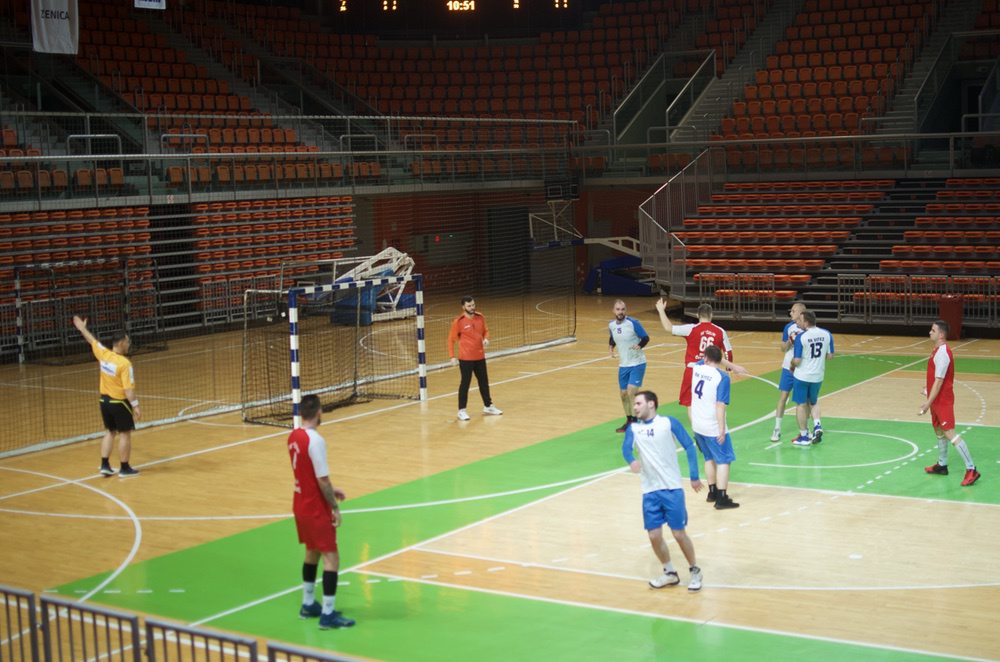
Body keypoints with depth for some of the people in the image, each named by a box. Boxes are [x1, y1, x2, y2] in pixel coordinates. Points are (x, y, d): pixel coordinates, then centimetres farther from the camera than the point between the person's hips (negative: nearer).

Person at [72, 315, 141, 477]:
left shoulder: (103, 354, -3)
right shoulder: (124, 363, -22)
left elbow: (92, 341, 16)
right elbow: (128, 389, -24)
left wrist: (82, 328, 32)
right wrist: (135, 406, -21)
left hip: (104, 400, 7)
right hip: (120, 402, -7)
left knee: (110, 432, 18)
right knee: (125, 434, 4)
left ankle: (105, 465, 20)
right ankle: (125, 468, 9)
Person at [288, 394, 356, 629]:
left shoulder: (294, 436, 3)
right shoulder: (315, 440, -23)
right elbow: (322, 480, -23)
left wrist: (331, 490, 17)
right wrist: (335, 507, -13)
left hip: (301, 504, 9)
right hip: (316, 509, -9)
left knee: (312, 552, 22)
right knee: (331, 558, -3)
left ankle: (308, 604, 33)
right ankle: (328, 614, -3)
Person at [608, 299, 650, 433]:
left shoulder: (633, 323, -16)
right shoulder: (611, 325, 0)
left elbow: (646, 338, -9)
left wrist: (639, 345, -28)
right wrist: (611, 346, 1)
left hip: (637, 363, -6)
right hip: (623, 365, 6)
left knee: (631, 392, -17)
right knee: (624, 394, 10)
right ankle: (629, 421, 27)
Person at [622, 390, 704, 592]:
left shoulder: (669, 422, -2)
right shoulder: (633, 428, 6)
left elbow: (689, 447, 1)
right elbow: (626, 448, -12)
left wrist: (694, 477, -3)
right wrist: (631, 461, -35)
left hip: (672, 488, -3)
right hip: (650, 492, 3)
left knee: (679, 533, -1)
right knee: (654, 535, 2)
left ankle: (695, 571, 20)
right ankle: (670, 573, 23)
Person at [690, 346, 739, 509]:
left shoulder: (697, 367, 2)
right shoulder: (722, 377, -16)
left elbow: (704, 361, 28)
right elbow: (720, 405, -21)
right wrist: (722, 430, -18)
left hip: (697, 425, 6)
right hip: (713, 427, -6)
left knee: (710, 458, 22)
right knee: (723, 460, 2)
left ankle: (712, 492, 30)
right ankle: (722, 499, -2)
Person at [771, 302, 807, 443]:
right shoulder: (789, 327, -1)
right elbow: (783, 348, 5)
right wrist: (789, 341, -16)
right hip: (788, 368, 1)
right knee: (783, 396, 1)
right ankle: (777, 429, 7)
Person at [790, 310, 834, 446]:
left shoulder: (801, 337, -19)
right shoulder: (827, 334, -4)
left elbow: (796, 360, -18)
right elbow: (830, 355, 4)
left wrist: (792, 365, 3)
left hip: (802, 375, -5)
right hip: (818, 376, 5)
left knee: (801, 404, 9)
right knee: (813, 402, 25)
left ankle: (804, 436, 14)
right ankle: (817, 426, 5)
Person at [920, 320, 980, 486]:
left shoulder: (942, 353, -22)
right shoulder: (937, 350, 9)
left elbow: (939, 381, -24)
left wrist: (928, 402, -24)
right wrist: (929, 390, 32)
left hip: (943, 400, -10)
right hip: (937, 400, 10)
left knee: (949, 433, -13)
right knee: (939, 431, 19)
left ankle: (971, 469, -13)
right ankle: (942, 465, 31)